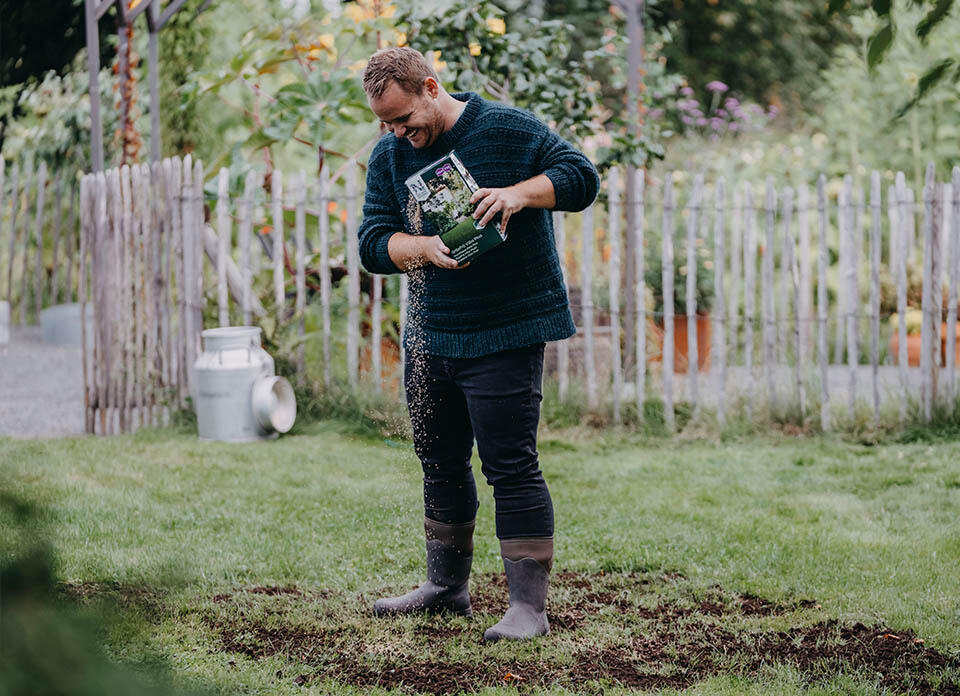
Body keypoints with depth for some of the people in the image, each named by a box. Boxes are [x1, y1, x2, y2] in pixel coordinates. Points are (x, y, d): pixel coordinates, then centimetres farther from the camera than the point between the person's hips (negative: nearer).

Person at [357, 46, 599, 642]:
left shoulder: (510, 130, -6)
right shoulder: (389, 157, 7)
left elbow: (582, 178, -5)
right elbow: (374, 243, 1)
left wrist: (520, 192, -22)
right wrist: (425, 247, -19)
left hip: (506, 335, -6)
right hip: (429, 335, 6)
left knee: (511, 467, -8)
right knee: (440, 462, 17)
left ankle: (529, 607, -3)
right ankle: (447, 586, 33)